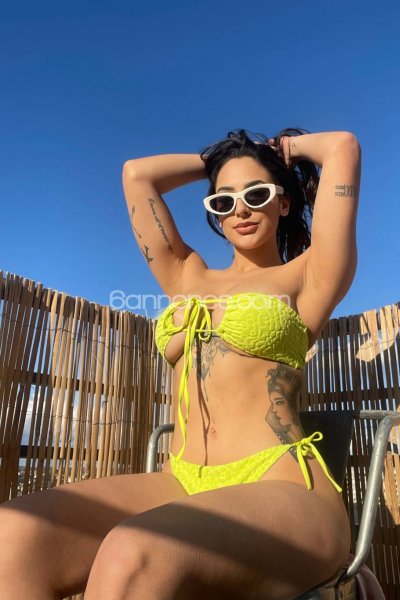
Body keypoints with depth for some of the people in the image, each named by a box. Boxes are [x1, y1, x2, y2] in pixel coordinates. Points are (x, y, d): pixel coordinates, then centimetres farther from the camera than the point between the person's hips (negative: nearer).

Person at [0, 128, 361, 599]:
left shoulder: (305, 278, 11)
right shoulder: (187, 278, 21)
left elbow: (343, 147, 6)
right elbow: (137, 173, 23)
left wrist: (287, 148, 25)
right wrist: (215, 160, 32)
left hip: (281, 490, -3)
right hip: (181, 486, 4)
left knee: (132, 559, -36)